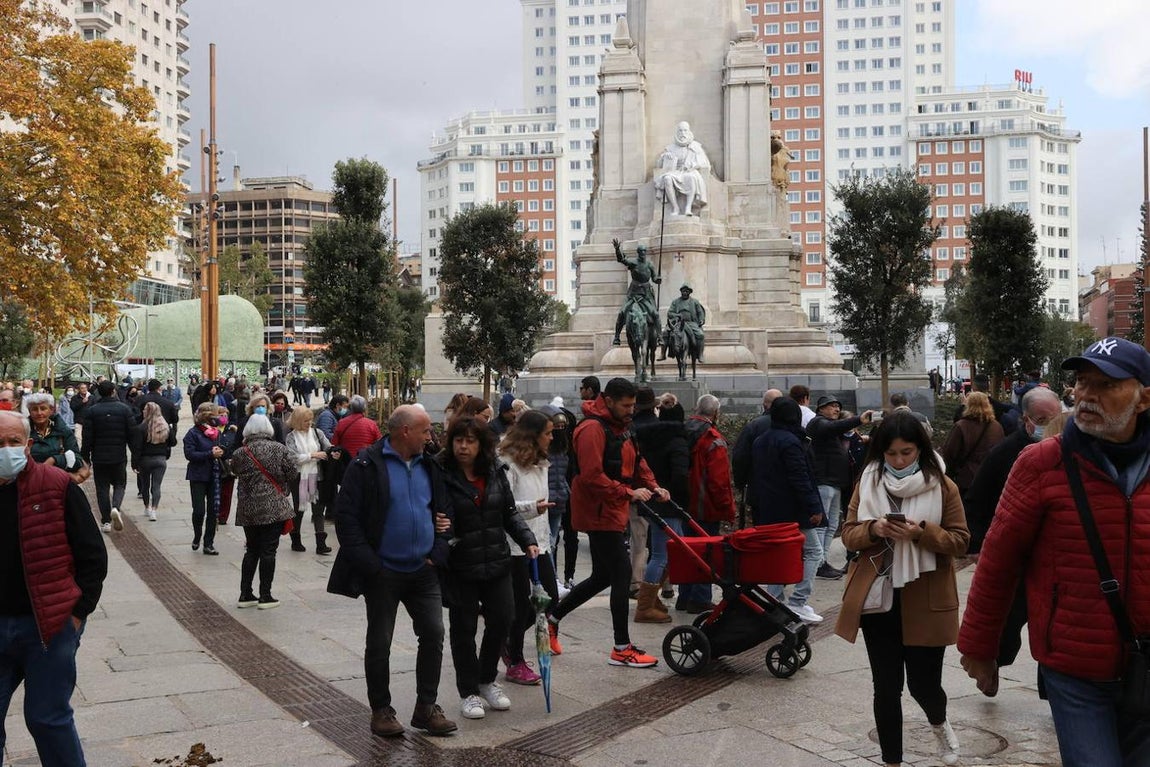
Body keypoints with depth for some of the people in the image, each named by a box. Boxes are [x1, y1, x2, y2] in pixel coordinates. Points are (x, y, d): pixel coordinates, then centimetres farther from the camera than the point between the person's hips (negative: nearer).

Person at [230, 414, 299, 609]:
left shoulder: (240, 453, -1)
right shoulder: (280, 450, -6)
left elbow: (235, 472, 7)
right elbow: (293, 476, -4)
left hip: (248, 510, 3)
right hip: (274, 508, -3)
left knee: (252, 550, 15)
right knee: (268, 551, 2)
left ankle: (245, 595, 18)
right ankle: (265, 596, 4)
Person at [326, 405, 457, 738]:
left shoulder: (430, 467, 8)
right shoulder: (368, 465, -10)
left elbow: (444, 512, 15)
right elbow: (346, 516, -13)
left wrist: (438, 553, 1)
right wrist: (368, 564, -17)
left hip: (423, 572, 5)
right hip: (383, 573, -5)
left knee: (433, 635, 4)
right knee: (379, 643, 6)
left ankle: (426, 707, 16)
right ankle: (381, 710, 20)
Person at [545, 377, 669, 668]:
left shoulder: (621, 427, 14)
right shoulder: (593, 428, -18)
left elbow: (636, 462, 19)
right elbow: (592, 477, -25)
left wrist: (652, 486, 2)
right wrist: (629, 492, -25)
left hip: (612, 513, 10)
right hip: (599, 513, -10)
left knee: (603, 576, 17)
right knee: (622, 574, -7)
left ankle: (553, 615, 30)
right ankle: (622, 649, 2)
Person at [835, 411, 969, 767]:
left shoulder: (943, 486, -3)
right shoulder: (867, 483, 3)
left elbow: (960, 540, -4)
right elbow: (849, 534, 4)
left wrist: (922, 533, -22)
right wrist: (873, 529, -18)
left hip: (925, 602, -2)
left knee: (924, 683, 7)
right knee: (885, 687, 6)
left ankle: (939, 723, 43)